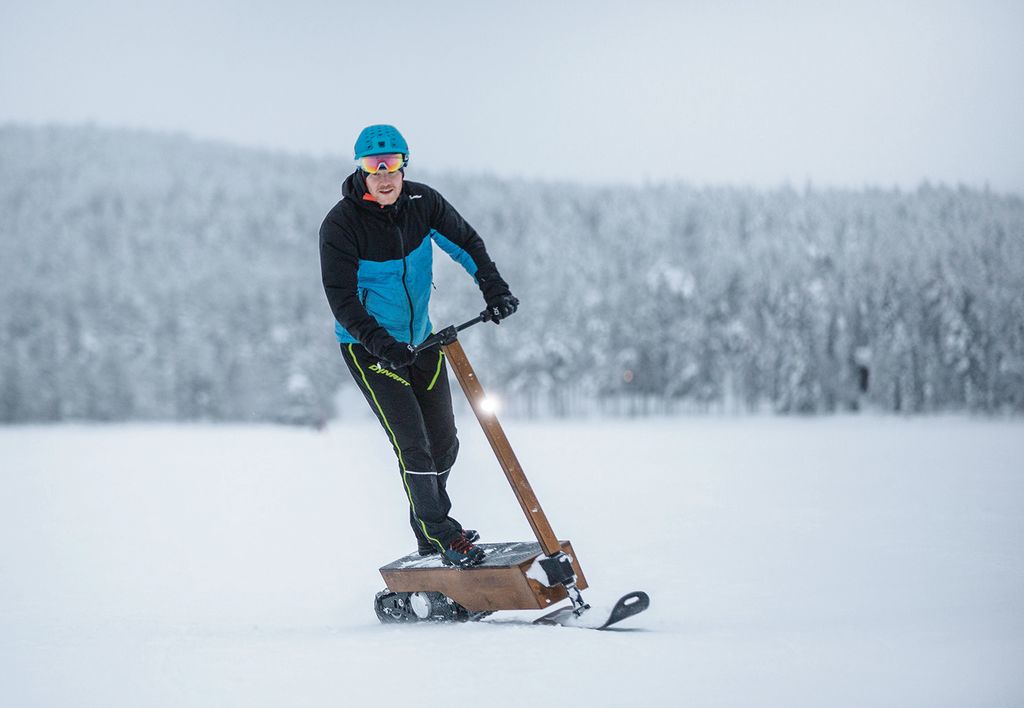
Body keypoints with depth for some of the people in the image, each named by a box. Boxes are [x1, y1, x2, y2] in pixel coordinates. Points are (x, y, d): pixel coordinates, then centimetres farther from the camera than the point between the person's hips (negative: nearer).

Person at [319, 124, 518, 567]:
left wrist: (493, 287, -11)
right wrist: (381, 343, -34)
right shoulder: (341, 225, -21)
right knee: (412, 442, -14)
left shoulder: (421, 203, -8)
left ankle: (431, 523, 28)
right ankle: (440, 536, -7)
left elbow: (465, 243, 4)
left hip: (420, 339, 5)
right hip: (368, 347, -5)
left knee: (443, 442, 9)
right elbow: (341, 299, -22)